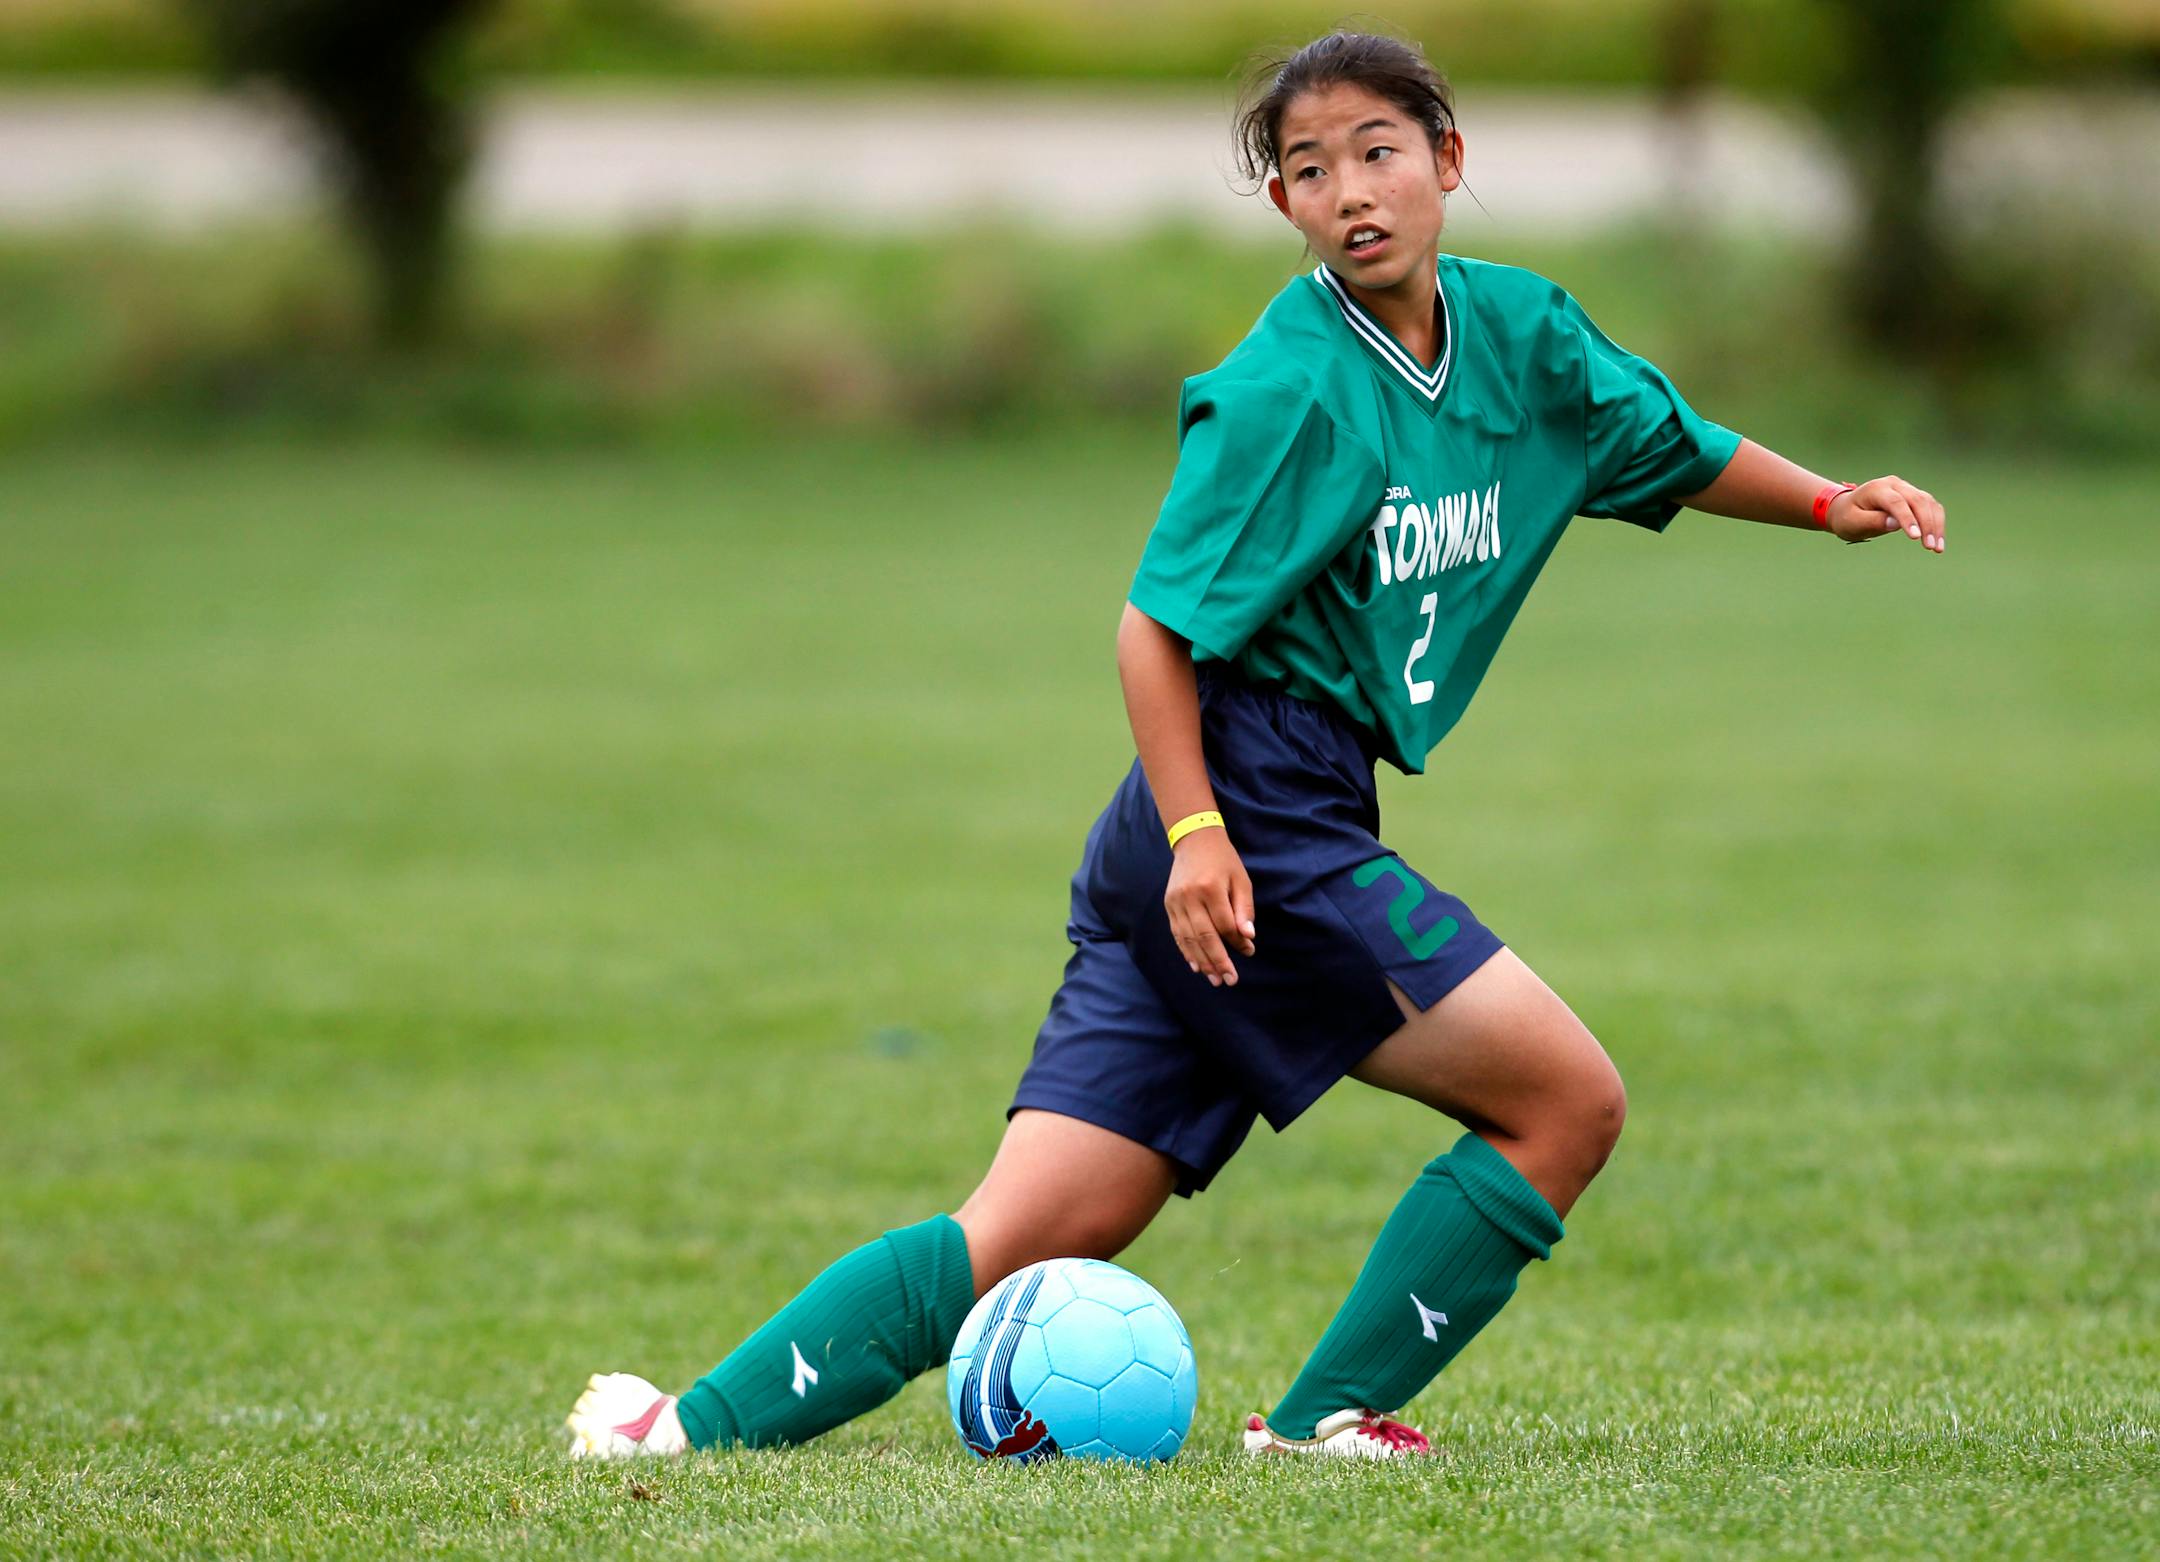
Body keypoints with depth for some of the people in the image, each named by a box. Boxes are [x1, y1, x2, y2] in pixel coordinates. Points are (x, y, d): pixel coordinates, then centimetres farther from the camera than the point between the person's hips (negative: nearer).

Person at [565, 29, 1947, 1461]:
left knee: (1038, 1231, 2)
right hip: (1258, 818, -8)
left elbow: (1676, 451, 27)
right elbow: (1158, 624, -12)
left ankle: (697, 1422, -2)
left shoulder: (1518, 332, 11)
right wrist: (1195, 829, -20)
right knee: (1569, 1099, -7)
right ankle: (1331, 1419, 1)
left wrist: (1830, 503, 13)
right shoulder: (1286, 391, -12)